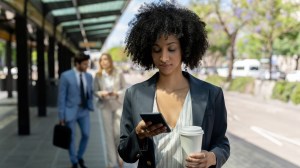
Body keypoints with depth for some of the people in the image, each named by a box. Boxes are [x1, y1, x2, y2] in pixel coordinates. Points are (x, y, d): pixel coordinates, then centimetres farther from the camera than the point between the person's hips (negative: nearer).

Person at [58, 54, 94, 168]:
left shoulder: (89, 76, 3)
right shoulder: (66, 76, -12)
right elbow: (61, 97, -10)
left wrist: (90, 106, 2)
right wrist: (61, 116, -11)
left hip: (84, 111, 4)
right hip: (70, 111, -4)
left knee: (86, 135, 4)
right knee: (71, 138, 4)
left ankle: (80, 157, 29)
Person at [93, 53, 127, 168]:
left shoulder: (118, 73, -2)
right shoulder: (98, 75, 1)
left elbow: (124, 89, 1)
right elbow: (95, 91, 5)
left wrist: (117, 93, -18)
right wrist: (100, 94, -16)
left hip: (118, 105, -1)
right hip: (105, 106, 1)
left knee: (118, 132, -5)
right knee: (109, 134, 3)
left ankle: (120, 155, 23)